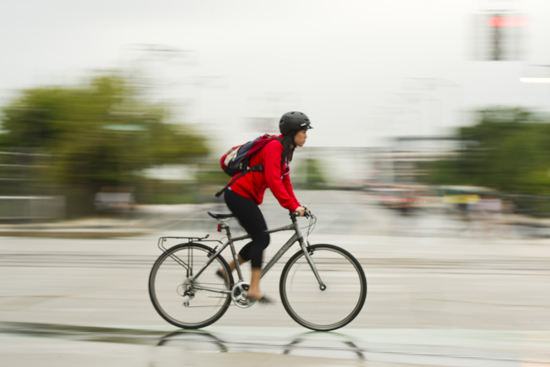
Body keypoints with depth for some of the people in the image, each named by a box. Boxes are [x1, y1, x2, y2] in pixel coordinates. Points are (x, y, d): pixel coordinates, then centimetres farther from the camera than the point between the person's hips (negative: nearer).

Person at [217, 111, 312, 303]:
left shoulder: (285, 150, 12)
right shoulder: (274, 148, -19)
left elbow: (285, 181, 16)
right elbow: (273, 181, -29)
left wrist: (297, 205, 7)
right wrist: (292, 206, -31)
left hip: (246, 197, 10)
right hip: (239, 195, -10)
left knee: (261, 239, 10)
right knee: (262, 238, -12)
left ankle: (226, 271, 22)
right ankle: (254, 290, -11)